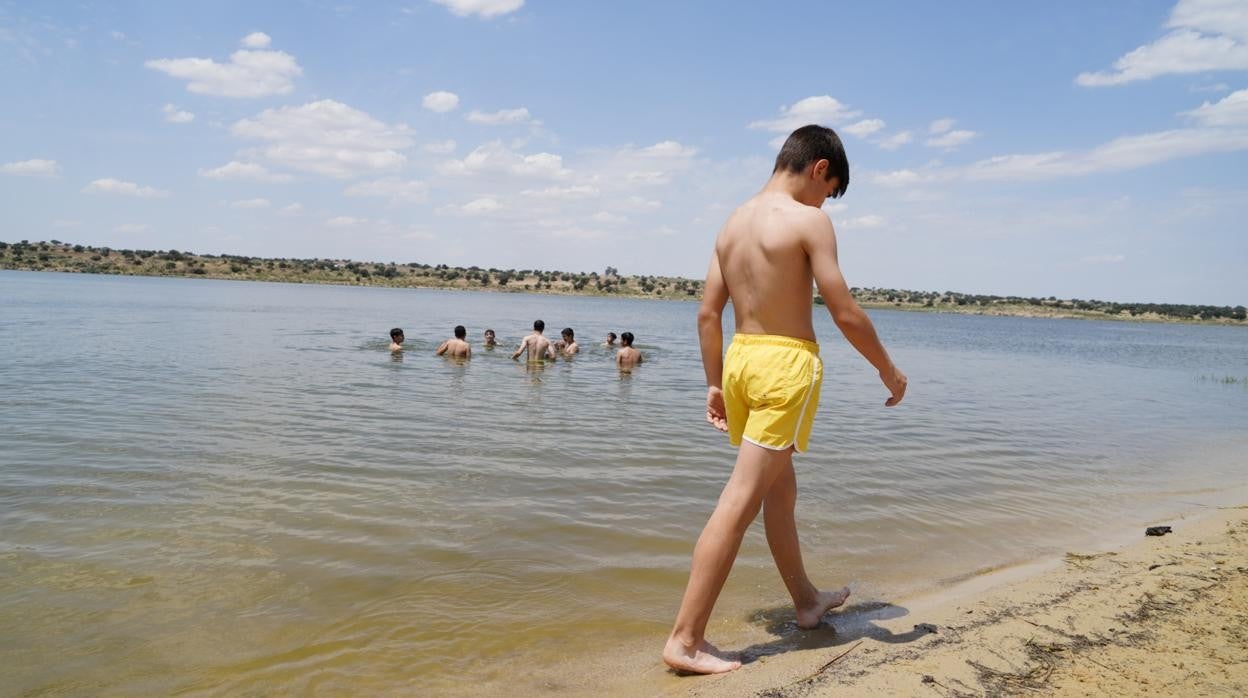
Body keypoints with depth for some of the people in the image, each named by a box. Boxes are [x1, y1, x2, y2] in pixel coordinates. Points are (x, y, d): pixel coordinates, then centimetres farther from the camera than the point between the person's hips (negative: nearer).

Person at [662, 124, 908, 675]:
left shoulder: (733, 222, 10)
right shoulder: (809, 221, -10)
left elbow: (707, 313, 10)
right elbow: (845, 314, -13)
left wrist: (715, 384, 15)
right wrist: (888, 370, 2)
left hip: (740, 360, 8)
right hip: (786, 365, -8)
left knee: (780, 488, 22)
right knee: (739, 504, -6)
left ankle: (807, 600, 40)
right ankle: (685, 641, -3)